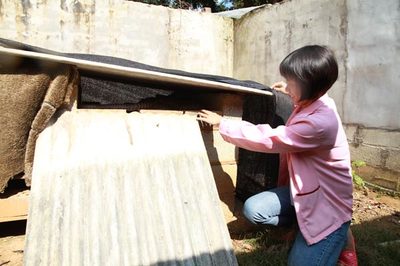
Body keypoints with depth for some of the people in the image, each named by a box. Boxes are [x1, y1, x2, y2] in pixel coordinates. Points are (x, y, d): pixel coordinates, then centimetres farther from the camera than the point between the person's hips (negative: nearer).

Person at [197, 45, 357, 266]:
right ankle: (304, 227, 7)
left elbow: (267, 139, -26)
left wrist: (221, 123, -17)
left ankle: (339, 236, 14)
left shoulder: (320, 123, -32)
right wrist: (292, 93, 27)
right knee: (252, 209, -11)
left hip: (327, 204, -8)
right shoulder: (313, 104, -2)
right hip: (303, 191, 8)